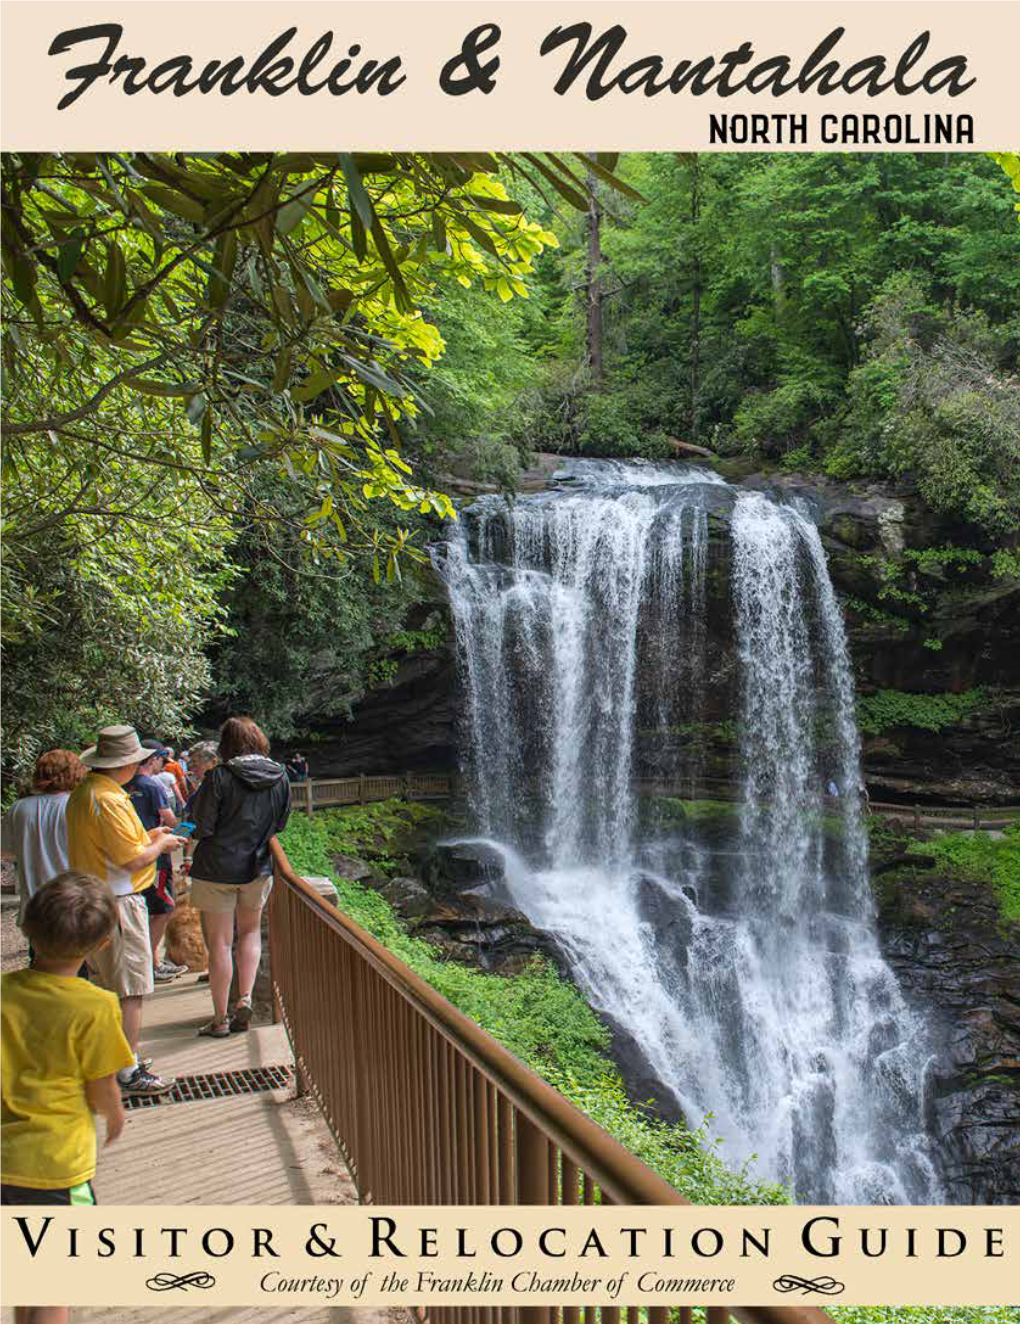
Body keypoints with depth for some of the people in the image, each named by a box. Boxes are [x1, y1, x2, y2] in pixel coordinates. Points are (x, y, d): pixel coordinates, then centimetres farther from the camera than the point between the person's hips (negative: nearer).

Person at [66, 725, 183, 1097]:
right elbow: (134, 860, -24)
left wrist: (147, 836, 15)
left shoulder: (81, 793, 9)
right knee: (130, 992, -1)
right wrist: (160, 844, -5)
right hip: (117, 903, -10)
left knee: (106, 985, 22)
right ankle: (128, 1074, 6)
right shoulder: (109, 800, -23)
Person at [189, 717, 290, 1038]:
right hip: (257, 868, 4)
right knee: (251, 931, 24)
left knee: (219, 943, 6)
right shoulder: (280, 777, -3)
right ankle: (245, 998, 10)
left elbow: (200, 828, -14)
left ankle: (220, 1020, 15)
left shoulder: (219, 777, -16)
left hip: (216, 868, -3)